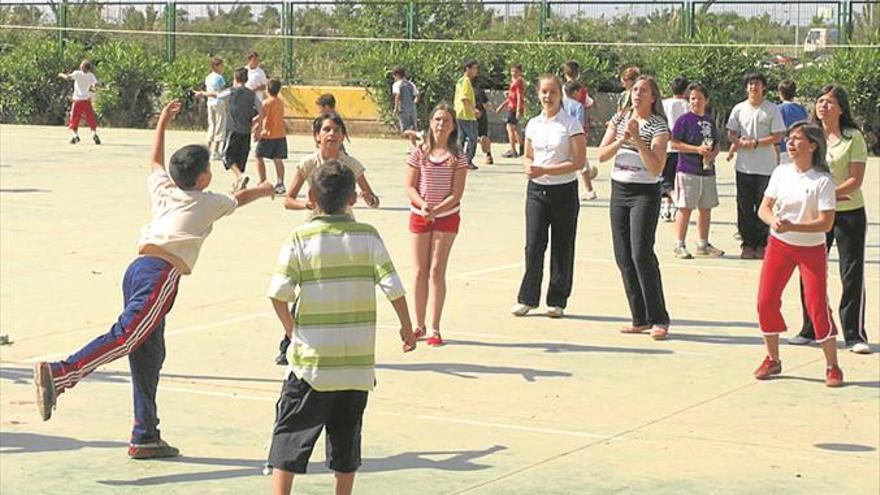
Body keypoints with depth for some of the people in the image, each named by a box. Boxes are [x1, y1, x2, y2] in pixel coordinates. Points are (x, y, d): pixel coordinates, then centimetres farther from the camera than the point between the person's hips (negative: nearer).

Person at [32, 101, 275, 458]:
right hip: (163, 271, -7)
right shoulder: (208, 202, 12)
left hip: (139, 268, 8)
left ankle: (145, 438, 12)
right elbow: (240, 199, 33)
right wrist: (265, 190, 53)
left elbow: (155, 162, 46)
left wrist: (162, 124, 57)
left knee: (148, 353, 10)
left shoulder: (163, 189, 23)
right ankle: (57, 375, -37)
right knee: (125, 337, -20)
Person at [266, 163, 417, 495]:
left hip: (312, 359, -2)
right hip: (358, 363, 2)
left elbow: (278, 294, -13)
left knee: (290, 434, 6)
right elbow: (394, 288, -5)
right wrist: (407, 329, 10)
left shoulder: (300, 239, -6)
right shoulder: (368, 236, -2)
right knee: (346, 438, 15)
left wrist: (291, 330, 5)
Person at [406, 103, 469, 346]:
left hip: (446, 217, -2)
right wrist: (422, 205, -19)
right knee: (420, 271, 7)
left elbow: (456, 193, -8)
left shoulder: (457, 157, -4)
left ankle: (434, 329, -1)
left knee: (436, 271, -4)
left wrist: (435, 210, -19)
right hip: (419, 216, 2)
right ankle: (419, 325, 17)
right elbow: (410, 186, -1)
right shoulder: (419, 153, 0)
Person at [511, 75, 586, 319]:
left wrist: (545, 170, -18)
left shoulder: (571, 125, -6)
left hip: (564, 190, -3)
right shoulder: (533, 124, 9)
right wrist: (529, 167, -7)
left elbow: (578, 162, -11)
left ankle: (557, 301, 12)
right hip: (537, 189, 3)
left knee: (562, 247, 3)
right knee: (533, 245, -2)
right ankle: (527, 298, 8)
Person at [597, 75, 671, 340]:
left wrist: (637, 139, -21)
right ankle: (640, 319, 12)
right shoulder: (619, 118, 9)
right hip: (619, 190, 6)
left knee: (641, 254, -16)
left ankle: (659, 320, -10)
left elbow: (656, 168, -16)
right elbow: (602, 155, 4)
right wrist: (621, 140, -12)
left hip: (645, 193, -6)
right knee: (623, 257, 5)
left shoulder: (658, 126, -8)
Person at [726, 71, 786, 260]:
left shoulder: (772, 110, -1)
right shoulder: (739, 109, 8)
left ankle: (761, 244, 7)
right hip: (744, 166, 3)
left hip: (766, 167, -3)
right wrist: (738, 142, -11)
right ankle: (748, 243, 10)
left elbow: (777, 136, -4)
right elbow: (731, 133, 11)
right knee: (744, 207, 3)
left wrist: (756, 143, -15)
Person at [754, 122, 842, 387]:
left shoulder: (822, 181, -14)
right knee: (766, 301, 0)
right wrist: (774, 221, -21)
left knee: (817, 306, -9)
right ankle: (772, 360, 17)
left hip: (811, 248, -4)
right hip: (779, 245, 5)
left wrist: (792, 227, -29)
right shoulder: (781, 173, 0)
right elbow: (764, 208, 2)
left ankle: (832, 367, 4)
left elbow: (826, 223, -19)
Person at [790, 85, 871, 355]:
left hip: (849, 213, -4)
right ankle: (810, 329, 19)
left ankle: (855, 335, 5)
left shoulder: (853, 137, -6)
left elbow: (856, 180, -11)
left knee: (852, 274, -2)